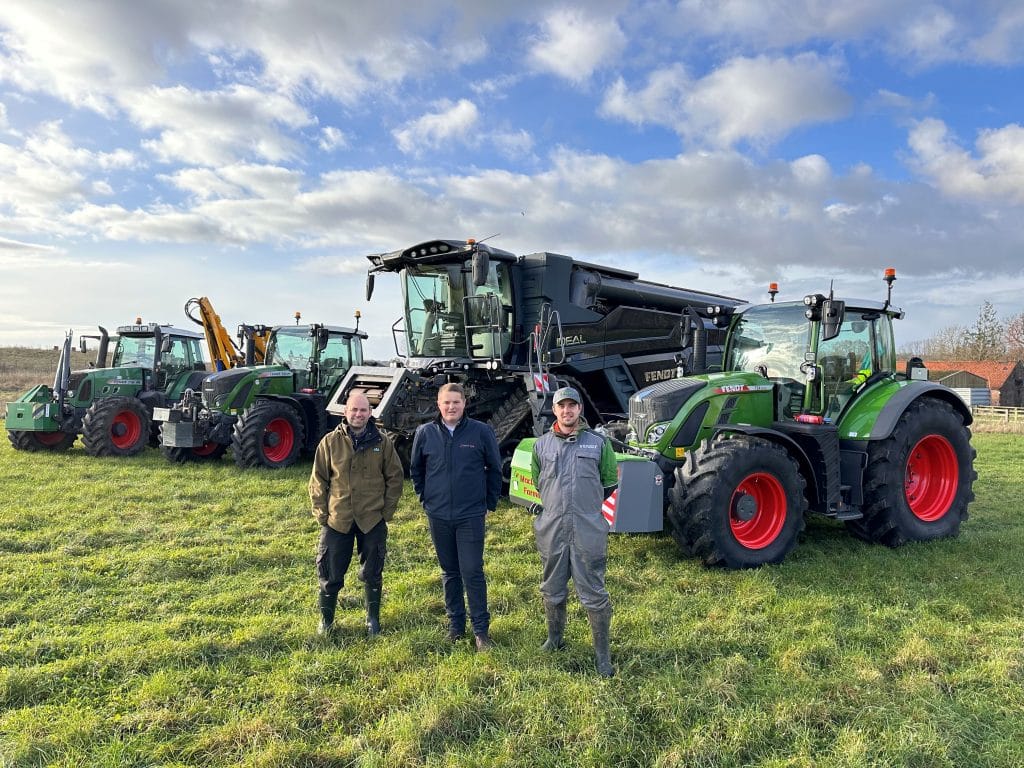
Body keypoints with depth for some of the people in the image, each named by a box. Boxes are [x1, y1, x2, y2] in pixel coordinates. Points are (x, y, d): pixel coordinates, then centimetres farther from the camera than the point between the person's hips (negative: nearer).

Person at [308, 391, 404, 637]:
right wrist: (321, 513, -1)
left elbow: (395, 477, 3)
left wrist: (387, 511, 0)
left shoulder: (382, 442, -2)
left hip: (372, 521, 0)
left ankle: (373, 619, 31)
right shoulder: (330, 442, -3)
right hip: (337, 521, 0)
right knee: (330, 574, 10)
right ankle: (326, 620, 30)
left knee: (372, 574, 13)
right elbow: (318, 480, 3)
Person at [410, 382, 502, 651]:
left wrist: (490, 502, 3)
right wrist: (425, 498, 10)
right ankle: (455, 624, 27)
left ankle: (481, 629, 11)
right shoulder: (425, 433, -1)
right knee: (449, 572, 14)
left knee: (472, 572, -2)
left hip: (471, 515, -2)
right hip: (438, 516, 3)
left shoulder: (481, 432, -7)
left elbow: (494, 469, 2)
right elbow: (416, 469, 13)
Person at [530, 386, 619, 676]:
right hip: (551, 529, 3)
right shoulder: (542, 444, 6)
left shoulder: (598, 442, 0)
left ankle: (602, 654, 14)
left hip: (588, 530, -2)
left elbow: (610, 482, 11)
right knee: (552, 589, 16)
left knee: (593, 593, 1)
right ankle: (554, 638, 37)